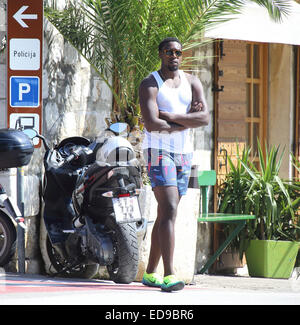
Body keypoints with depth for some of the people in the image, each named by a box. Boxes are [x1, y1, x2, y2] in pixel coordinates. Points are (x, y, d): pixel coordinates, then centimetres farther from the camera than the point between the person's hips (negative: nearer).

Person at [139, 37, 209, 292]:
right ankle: (169, 275, -25)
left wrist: (172, 116, -15)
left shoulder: (192, 82, 11)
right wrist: (186, 122, -10)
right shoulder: (150, 84, -5)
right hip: (159, 150, -6)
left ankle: (151, 273, 16)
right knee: (169, 210, -19)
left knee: (166, 213, 9)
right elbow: (151, 124, -18)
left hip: (184, 153, 6)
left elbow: (205, 118, -4)